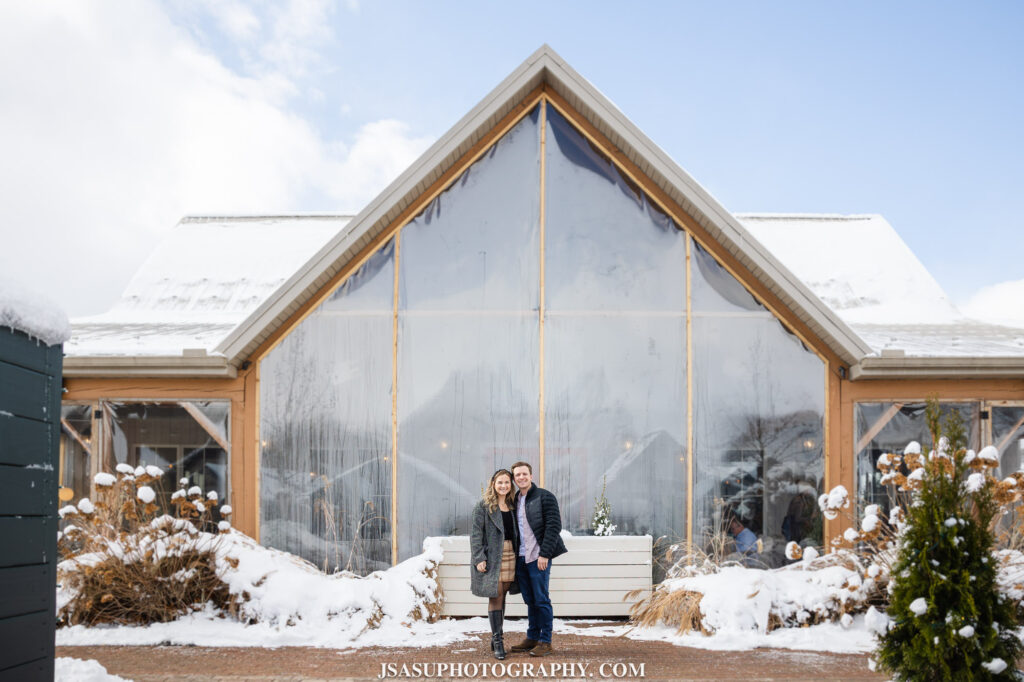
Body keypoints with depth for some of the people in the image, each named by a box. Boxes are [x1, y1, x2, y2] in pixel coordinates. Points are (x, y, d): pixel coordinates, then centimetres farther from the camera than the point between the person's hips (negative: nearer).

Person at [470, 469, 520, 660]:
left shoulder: (512, 506, 14)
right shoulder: (483, 506, -2)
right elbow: (476, 533, -6)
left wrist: (518, 555, 9)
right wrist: (479, 558, -13)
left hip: (509, 555, 5)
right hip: (491, 556, -5)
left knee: (501, 596, 10)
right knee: (495, 596, -8)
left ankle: (497, 637, 19)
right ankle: (498, 641, -6)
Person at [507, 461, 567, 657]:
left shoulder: (545, 497, -5)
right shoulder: (514, 500, 14)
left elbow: (554, 526, -11)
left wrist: (544, 554, -16)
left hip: (538, 557, -6)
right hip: (521, 558, 6)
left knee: (541, 600, -3)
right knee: (529, 600, 12)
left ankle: (545, 641, 3)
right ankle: (532, 638, 19)